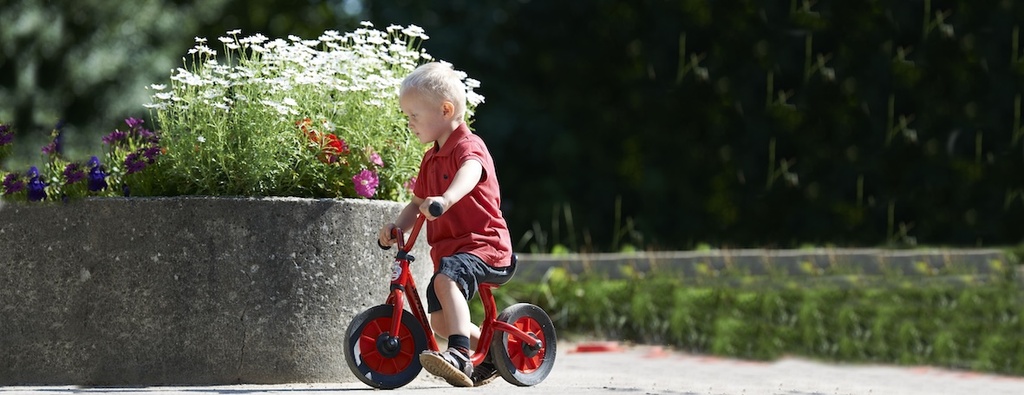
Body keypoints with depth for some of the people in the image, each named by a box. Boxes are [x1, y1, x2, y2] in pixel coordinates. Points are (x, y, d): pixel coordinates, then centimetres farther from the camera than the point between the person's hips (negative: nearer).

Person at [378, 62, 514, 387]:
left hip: (483, 244, -10)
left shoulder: (468, 146, -13)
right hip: (448, 248, 10)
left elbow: (470, 172, -37)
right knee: (439, 320, 12)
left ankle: (460, 355, -47)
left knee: (446, 280, -37)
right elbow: (418, 203, 21)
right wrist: (397, 226, 0)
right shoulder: (431, 158, 17)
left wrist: (446, 199, -57)